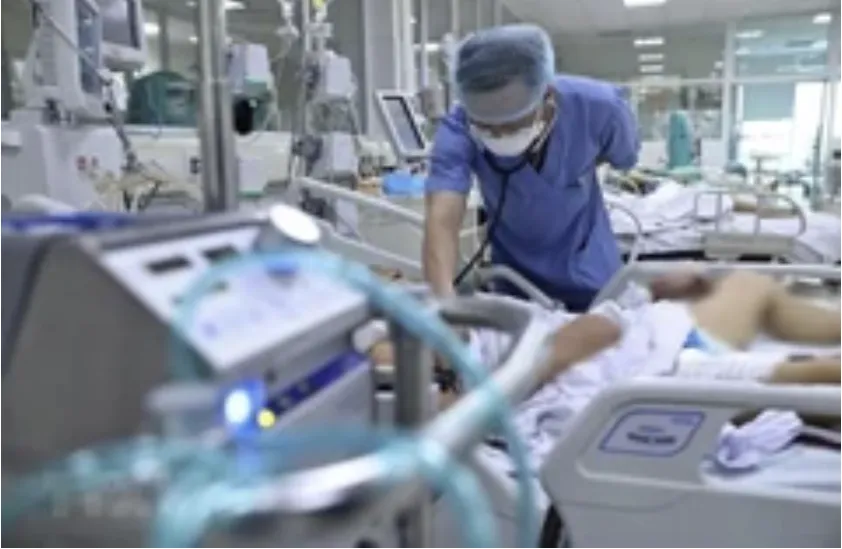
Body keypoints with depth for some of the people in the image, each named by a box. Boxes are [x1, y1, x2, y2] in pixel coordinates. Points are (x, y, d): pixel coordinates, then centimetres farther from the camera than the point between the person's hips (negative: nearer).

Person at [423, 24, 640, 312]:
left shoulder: (597, 108, -26)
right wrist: (443, 301, -59)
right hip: (515, 278, 0)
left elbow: (625, 157, -3)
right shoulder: (458, 131, -30)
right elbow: (442, 220, -44)